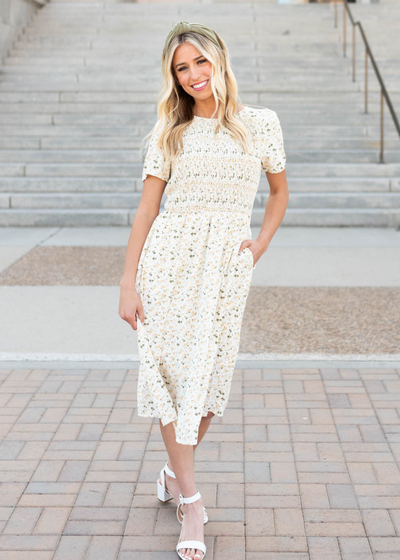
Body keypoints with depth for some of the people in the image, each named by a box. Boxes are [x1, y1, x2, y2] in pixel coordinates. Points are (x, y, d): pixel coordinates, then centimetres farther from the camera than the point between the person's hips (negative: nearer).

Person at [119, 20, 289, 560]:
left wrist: (261, 245, 4)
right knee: (170, 369, -2)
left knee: (208, 376, 2)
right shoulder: (170, 132, 6)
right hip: (168, 258, 0)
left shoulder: (260, 123, 6)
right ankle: (190, 498, 7)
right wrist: (127, 283, -1)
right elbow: (146, 209, 4)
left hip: (227, 264, 0)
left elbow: (279, 193, 18)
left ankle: (175, 472, 27)